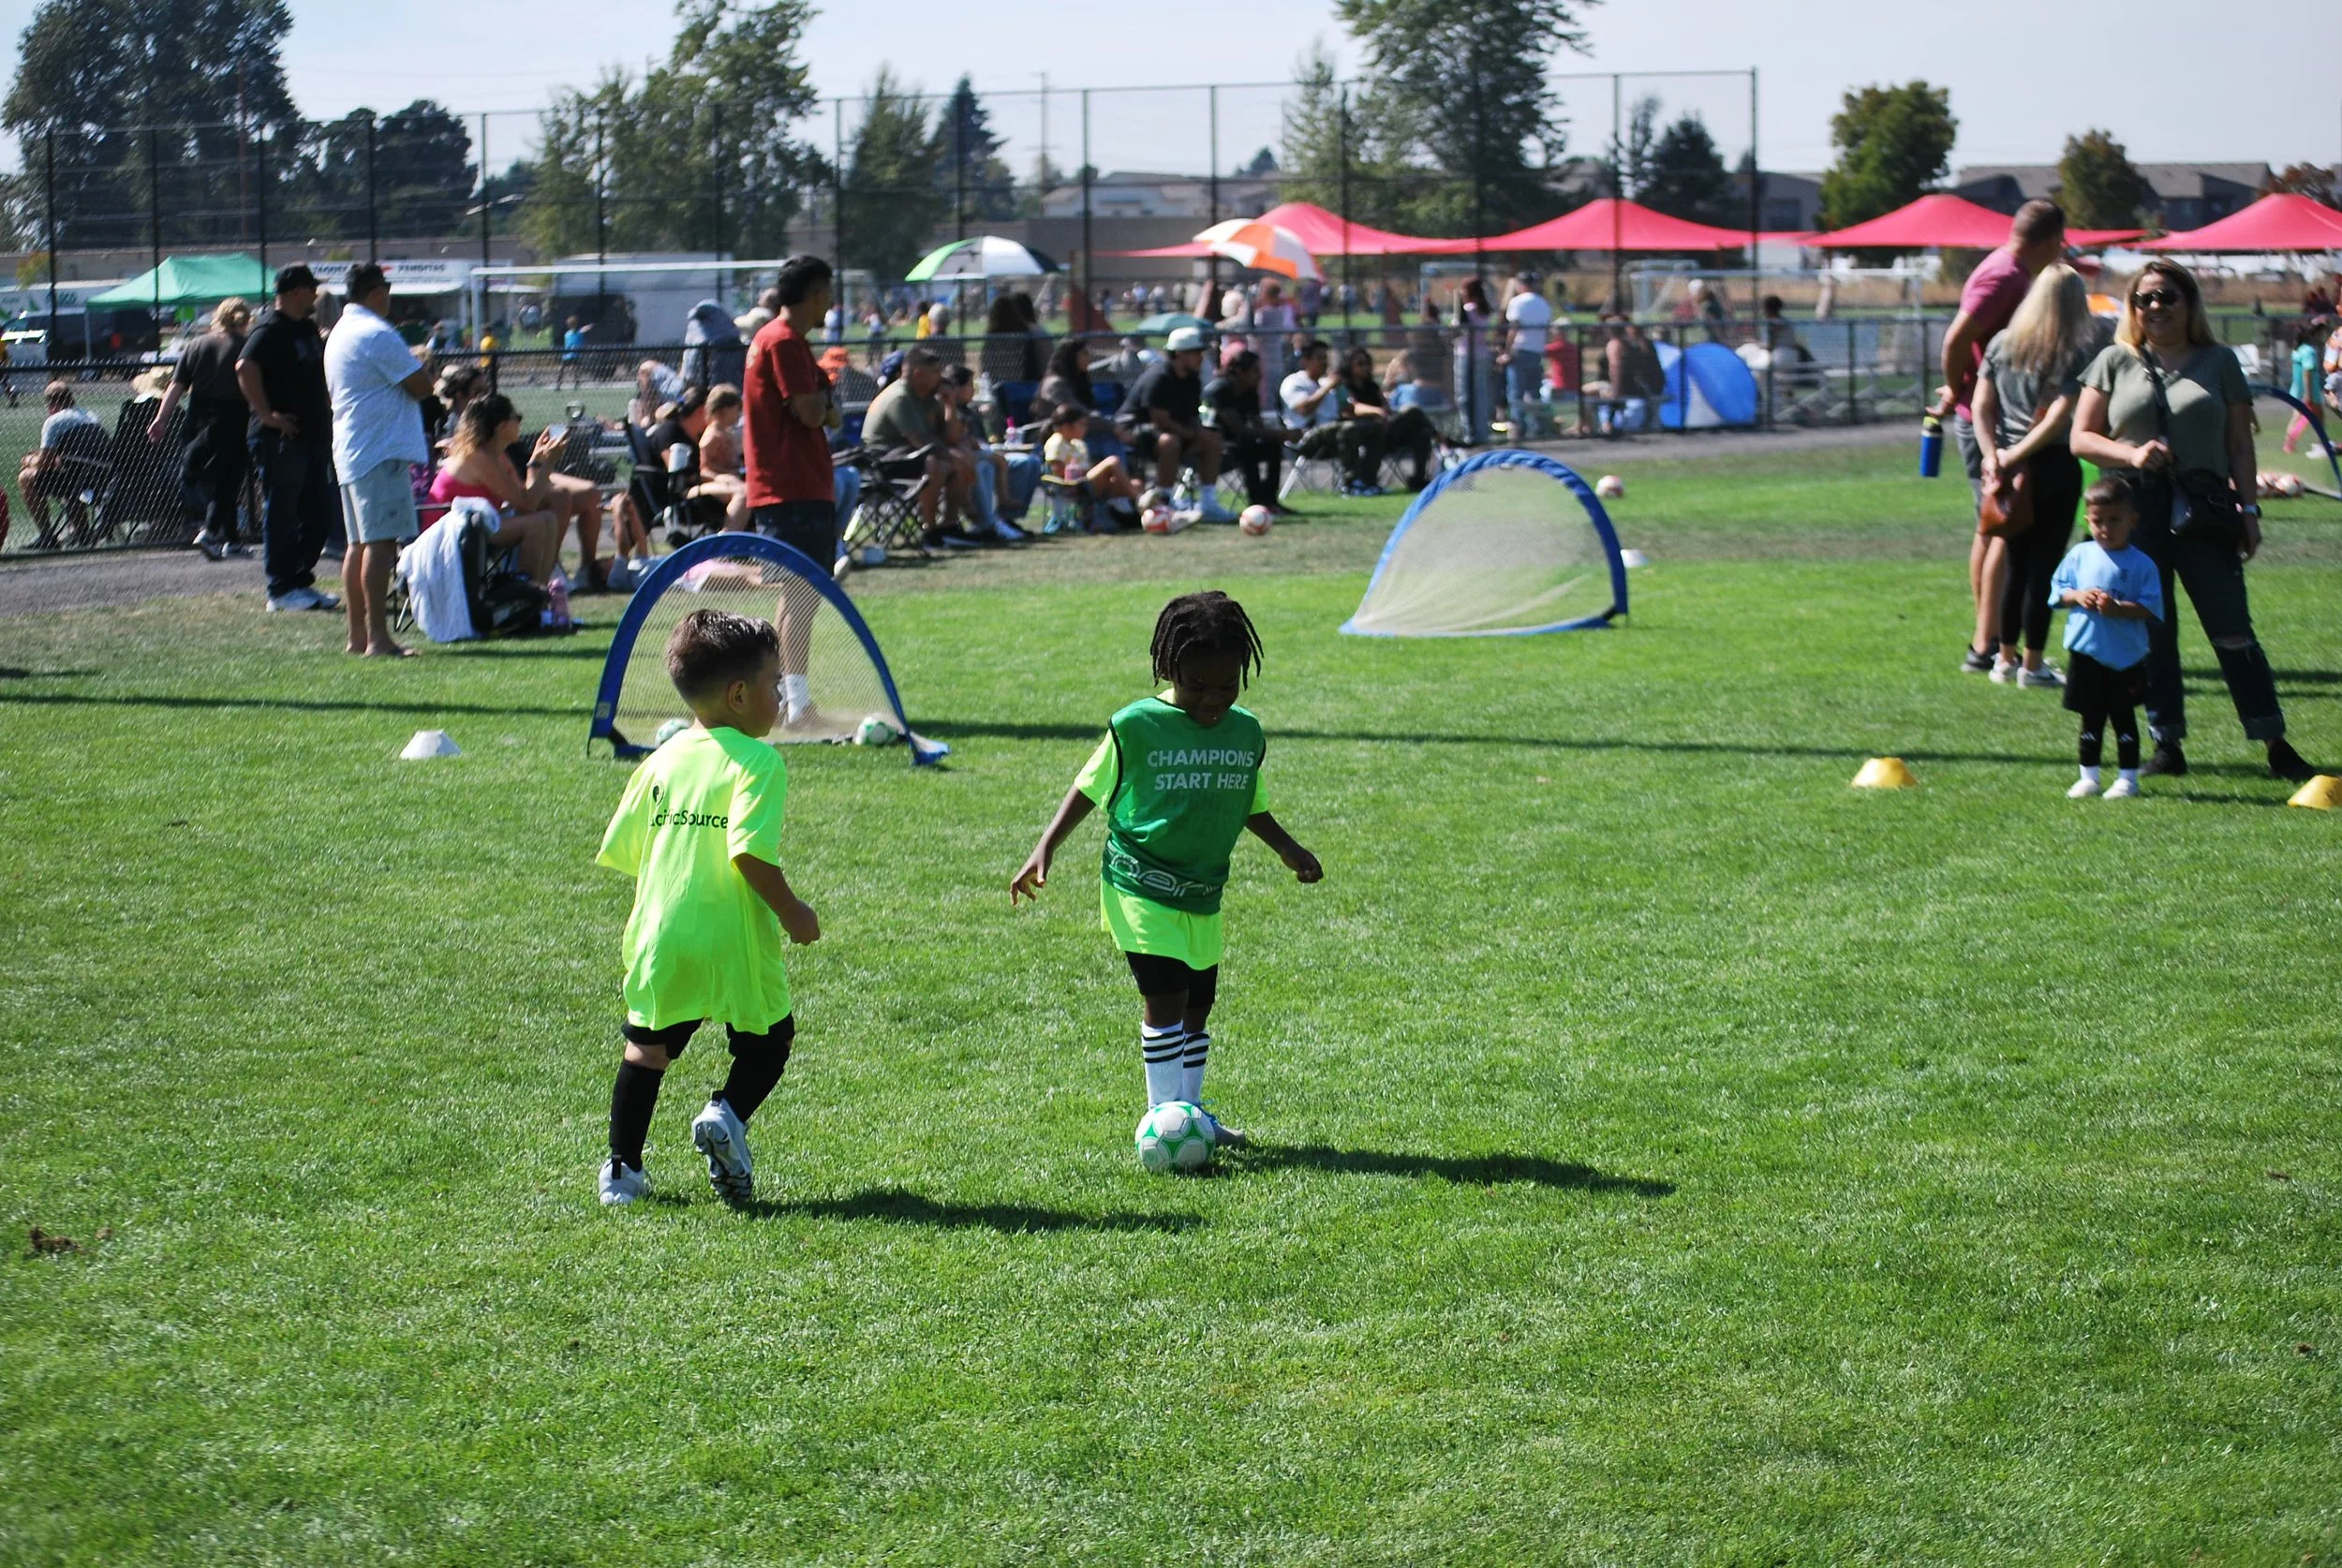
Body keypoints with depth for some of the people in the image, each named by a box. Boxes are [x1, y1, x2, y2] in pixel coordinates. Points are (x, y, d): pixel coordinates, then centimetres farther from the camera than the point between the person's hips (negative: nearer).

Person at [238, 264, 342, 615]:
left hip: (314, 435, 9)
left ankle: (301, 580, 22)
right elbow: (246, 368, -27)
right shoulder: (269, 329, -13)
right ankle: (281, 589, 1)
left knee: (318, 513, 12)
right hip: (281, 439, -9)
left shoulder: (308, 327, 16)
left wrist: (326, 407, 19)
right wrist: (267, 415, -25)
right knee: (281, 513, -3)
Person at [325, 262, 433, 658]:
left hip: (348, 451, 10)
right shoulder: (377, 334, -13)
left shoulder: (338, 335, 17)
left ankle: (357, 634, 15)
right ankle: (377, 637, -17)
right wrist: (419, 364, 7)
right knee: (381, 541, -12)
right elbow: (421, 387, -15)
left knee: (359, 543, 13)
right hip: (381, 451, -10)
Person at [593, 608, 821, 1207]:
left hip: (660, 939, 5)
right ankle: (728, 1115, -9)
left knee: (647, 1048, 16)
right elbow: (749, 849, -22)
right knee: (769, 1039, 15)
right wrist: (791, 912, -10)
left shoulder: (662, 760, 10)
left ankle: (622, 1169, 13)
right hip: (736, 943, -5)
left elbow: (625, 848, 12)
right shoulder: (758, 761, -9)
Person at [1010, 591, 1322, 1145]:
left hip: (1204, 893, 6)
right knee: (1165, 998, -14)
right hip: (1141, 886, -6)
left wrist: (1288, 849, 20)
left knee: (1198, 1005, 12)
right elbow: (1089, 788, -2)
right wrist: (1045, 848, -7)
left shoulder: (1247, 734, 3)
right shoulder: (1136, 726, -12)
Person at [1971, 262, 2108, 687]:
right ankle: (2031, 664, 5)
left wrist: (1994, 455, -4)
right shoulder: (2079, 352, -8)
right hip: (2054, 466, -4)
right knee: (2044, 564, 3)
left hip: (2009, 470, 4)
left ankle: (2006, 658, 21)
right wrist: (2017, 455, -10)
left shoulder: (2001, 344, 5)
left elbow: (1981, 406, 1)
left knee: (2016, 564, 15)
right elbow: (2061, 417, -15)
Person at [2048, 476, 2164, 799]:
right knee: (2091, 718, 12)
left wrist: (2118, 608, -23)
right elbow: (2057, 590, 8)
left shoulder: (2141, 564, -7)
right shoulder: (2080, 555, 4)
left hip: (2125, 657, -3)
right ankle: (2088, 777, 20)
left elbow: (2150, 609, -11)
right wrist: (2076, 596, -11)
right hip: (2085, 653, 3)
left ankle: (2128, 778, 12)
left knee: (2123, 718, 4)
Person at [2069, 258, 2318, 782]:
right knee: (2151, 632, 2)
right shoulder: (2114, 362, 9)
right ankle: (2167, 743, 9)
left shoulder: (2219, 361, 9)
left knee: (2231, 627, -5)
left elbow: (2239, 443, 9)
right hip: (2136, 508, 1)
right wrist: (2131, 454, -10)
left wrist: (2248, 508, 1)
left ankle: (2275, 743, -2)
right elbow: (2082, 438, 7)